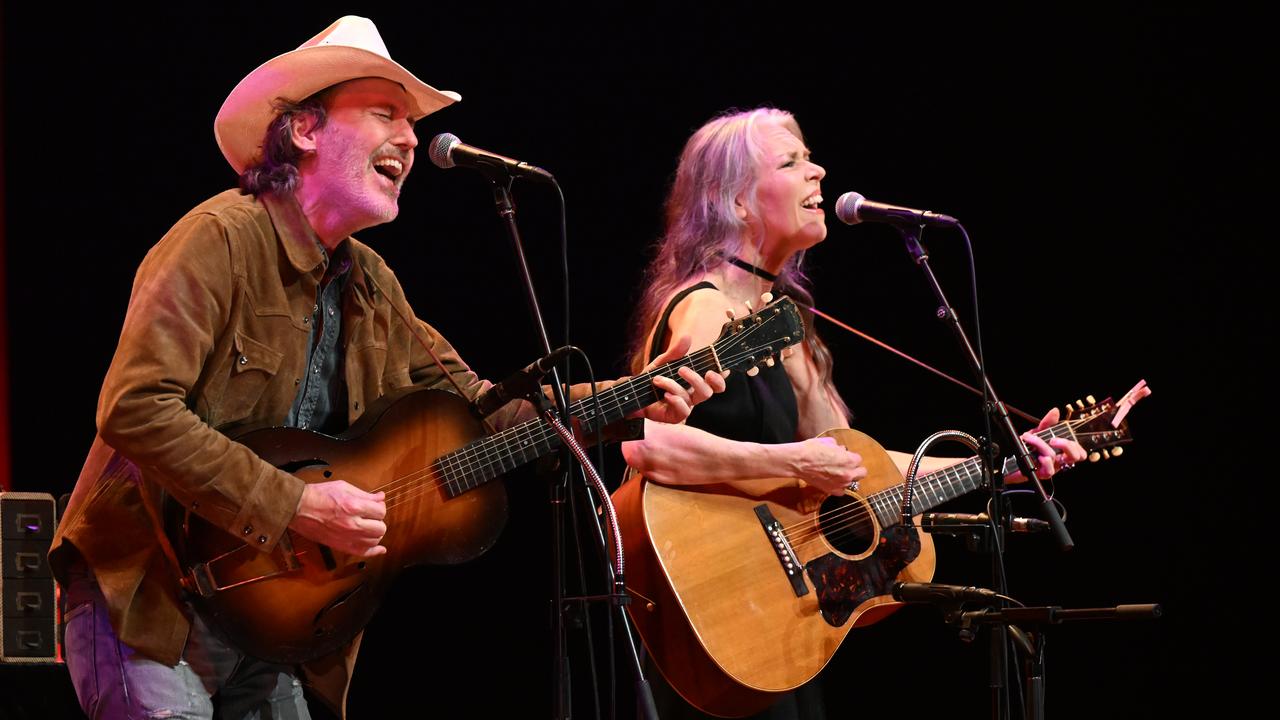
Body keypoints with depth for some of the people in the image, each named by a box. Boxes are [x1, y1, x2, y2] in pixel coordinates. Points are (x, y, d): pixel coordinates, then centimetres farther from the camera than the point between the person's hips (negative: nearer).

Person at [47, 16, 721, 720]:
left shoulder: (370, 284, 12)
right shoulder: (222, 239, -15)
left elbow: (468, 400, 18)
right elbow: (133, 410, -24)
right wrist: (293, 505, -23)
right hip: (145, 605, -8)